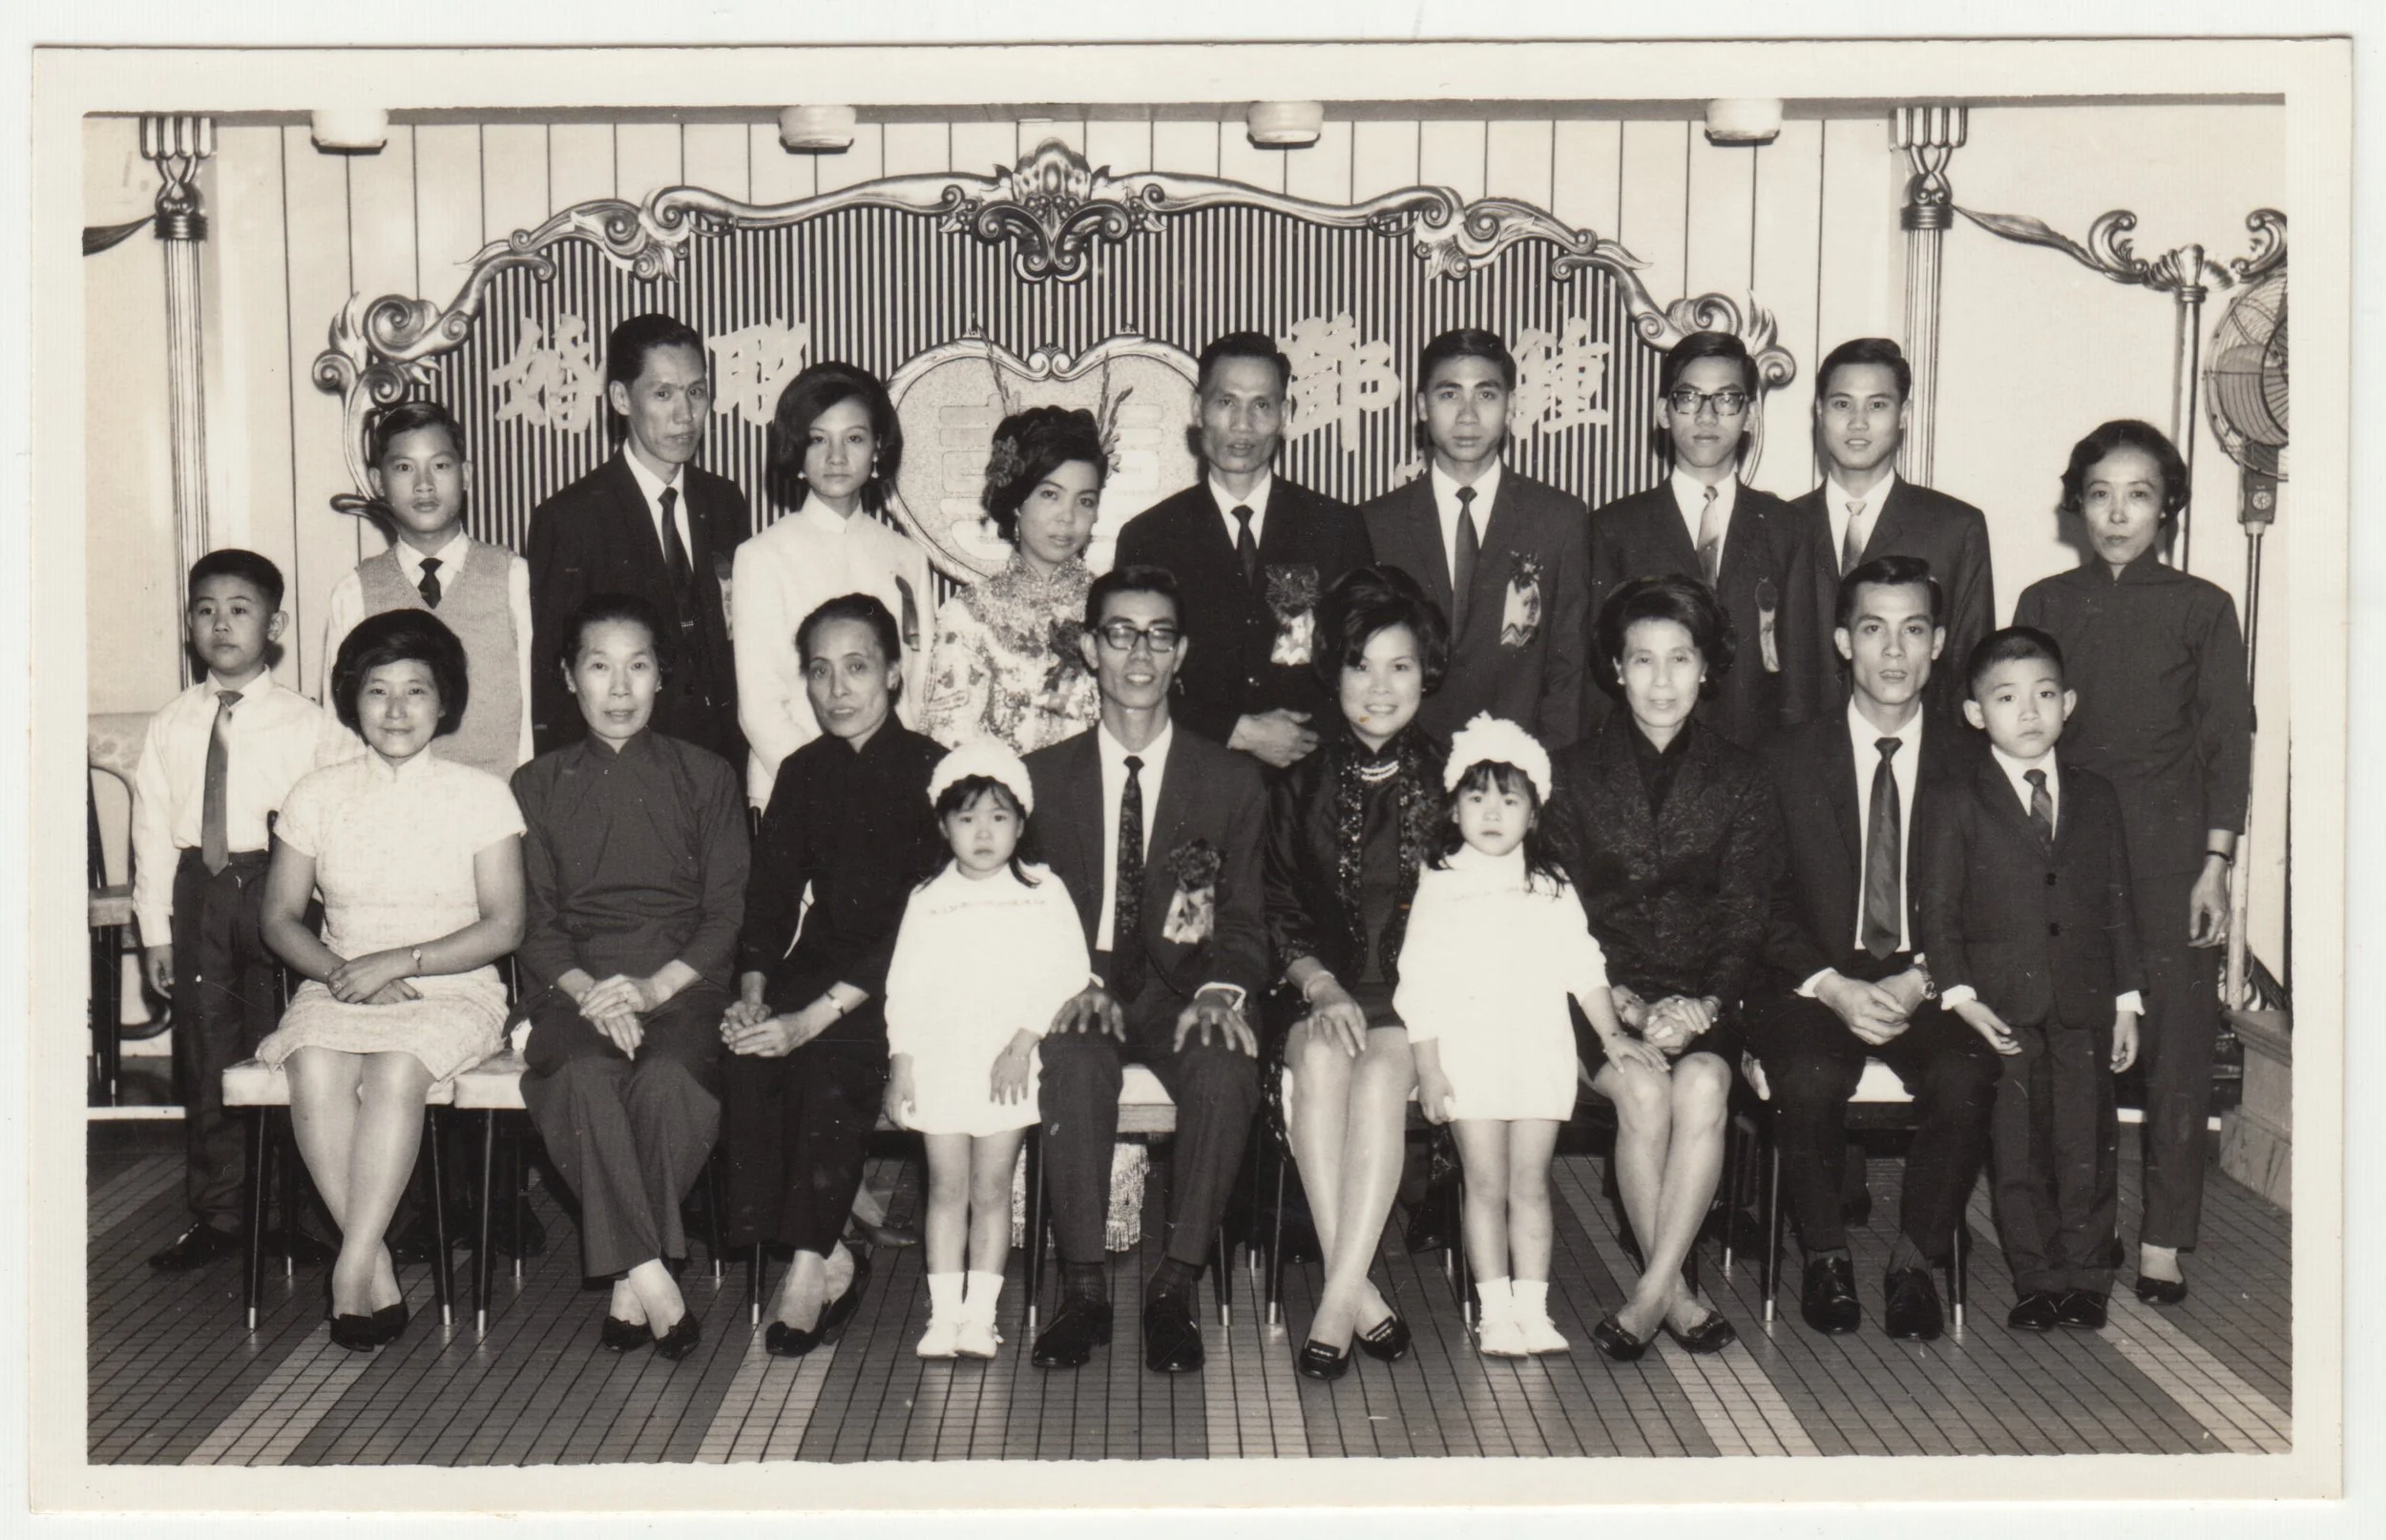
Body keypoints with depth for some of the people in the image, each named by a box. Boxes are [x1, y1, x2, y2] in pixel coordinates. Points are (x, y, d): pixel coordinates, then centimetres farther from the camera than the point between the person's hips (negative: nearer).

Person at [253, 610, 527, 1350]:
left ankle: (351, 1274, -29)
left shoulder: (481, 796, 2)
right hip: (338, 987, 2)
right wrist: (338, 970, -10)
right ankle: (379, 1275, -26)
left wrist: (397, 963, -15)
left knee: (395, 1070, -34)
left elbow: (504, 926, -4)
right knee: (315, 1072, -31)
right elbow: (280, 916, 10)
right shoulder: (318, 795, 9)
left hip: (453, 991, -2)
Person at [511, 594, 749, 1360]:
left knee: (669, 1078, -33)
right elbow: (534, 923, 8)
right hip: (575, 986, 1)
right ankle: (650, 1278, -28)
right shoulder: (538, 785, 16)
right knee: (581, 1078, -32)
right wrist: (586, 990, -12)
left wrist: (654, 986, -13)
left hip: (681, 983, -1)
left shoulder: (705, 777, 12)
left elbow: (727, 914, 4)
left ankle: (628, 1281, -19)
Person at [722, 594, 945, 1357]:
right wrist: (752, 995, -10)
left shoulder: (930, 771, -5)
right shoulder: (802, 774, 14)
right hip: (817, 967, 5)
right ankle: (829, 1259, -16)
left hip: (898, 982, -5)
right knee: (745, 1056, -24)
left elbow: (919, 917, -13)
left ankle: (809, 1263, -23)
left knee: (830, 1053, -33)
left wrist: (814, 1015, -21)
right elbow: (769, 894, 11)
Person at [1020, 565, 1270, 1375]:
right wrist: (1075, 983, -15)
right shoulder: (1043, 776, 10)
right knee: (1073, 1061, -35)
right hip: (1078, 996, 0)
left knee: (1228, 1069, -33)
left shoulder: (1231, 780, 10)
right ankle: (1082, 1286, -24)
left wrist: (1222, 988, -15)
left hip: (1180, 993, 0)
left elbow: (1245, 919, 7)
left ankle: (1177, 1285, -21)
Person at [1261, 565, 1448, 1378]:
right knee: (1319, 1060, -31)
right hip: (1325, 994, 2)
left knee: (1381, 1066, -32)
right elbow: (1282, 920, 10)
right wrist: (1321, 987, -10)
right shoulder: (1298, 790, 15)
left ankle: (1338, 1300, -33)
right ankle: (1363, 1298, -31)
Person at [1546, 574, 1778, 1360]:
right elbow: (1564, 911, 1)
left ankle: (1651, 1291, -23)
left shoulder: (1739, 777, 9)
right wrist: (1627, 1005, -14)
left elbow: (1746, 912, 4)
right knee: (1643, 1094, -29)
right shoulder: (1575, 772, 6)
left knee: (1701, 1087, -29)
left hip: (1704, 995, 1)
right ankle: (1674, 1292, -16)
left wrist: (1703, 1006, -14)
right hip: (1603, 991, -1)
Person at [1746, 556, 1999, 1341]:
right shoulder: (1789, 758, 5)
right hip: (1815, 983, -1)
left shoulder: (1970, 761, 7)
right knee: (1808, 1078, -31)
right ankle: (1825, 1256, -7)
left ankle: (1915, 1260, -8)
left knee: (1965, 1078, -29)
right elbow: (1767, 905, 2)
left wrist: (1918, 983, -13)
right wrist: (1834, 987, -15)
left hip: (1928, 987, 1)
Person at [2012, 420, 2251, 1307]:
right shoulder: (2045, 605, 8)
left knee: (2177, 1041, -3)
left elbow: (2228, 744, 3)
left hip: (2168, 849, -1)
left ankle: (2163, 1241, 5)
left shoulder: (2202, 610, 4)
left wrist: (2216, 864, -4)